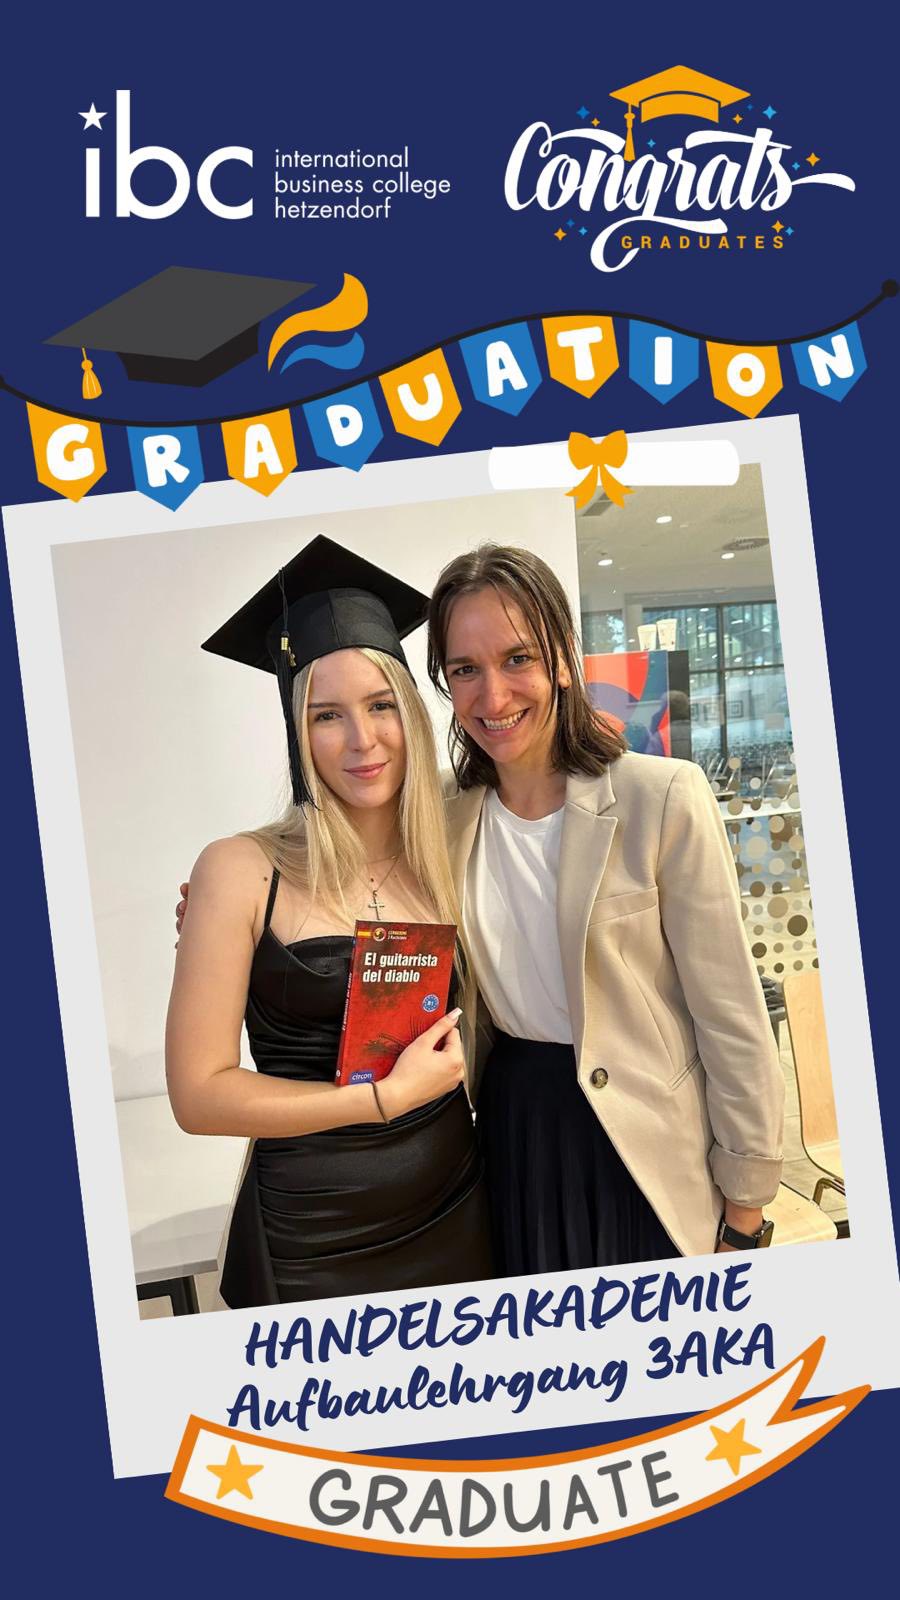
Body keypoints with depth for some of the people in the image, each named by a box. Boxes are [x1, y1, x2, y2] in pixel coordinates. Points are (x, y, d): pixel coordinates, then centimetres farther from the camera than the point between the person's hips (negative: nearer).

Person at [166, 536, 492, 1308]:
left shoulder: (445, 859, -1)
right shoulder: (241, 868, -13)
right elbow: (199, 1093, -14)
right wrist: (391, 1095, -16)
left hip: (454, 1211, 4)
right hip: (311, 1239, -4)